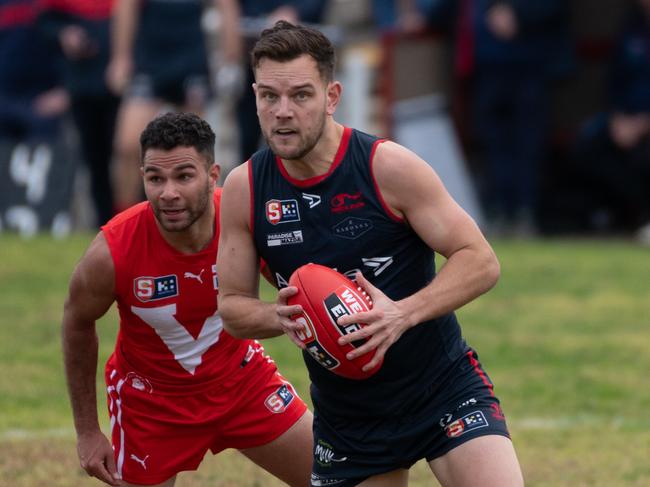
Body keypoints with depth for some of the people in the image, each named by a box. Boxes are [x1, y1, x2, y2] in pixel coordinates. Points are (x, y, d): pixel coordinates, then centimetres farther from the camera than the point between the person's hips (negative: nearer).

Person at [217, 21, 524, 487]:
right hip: (344, 412, 4)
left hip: (443, 390, -4)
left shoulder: (388, 166, -15)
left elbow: (481, 261, -13)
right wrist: (278, 317, -18)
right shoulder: (244, 190, -4)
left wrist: (404, 314, -28)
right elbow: (232, 307, 5)